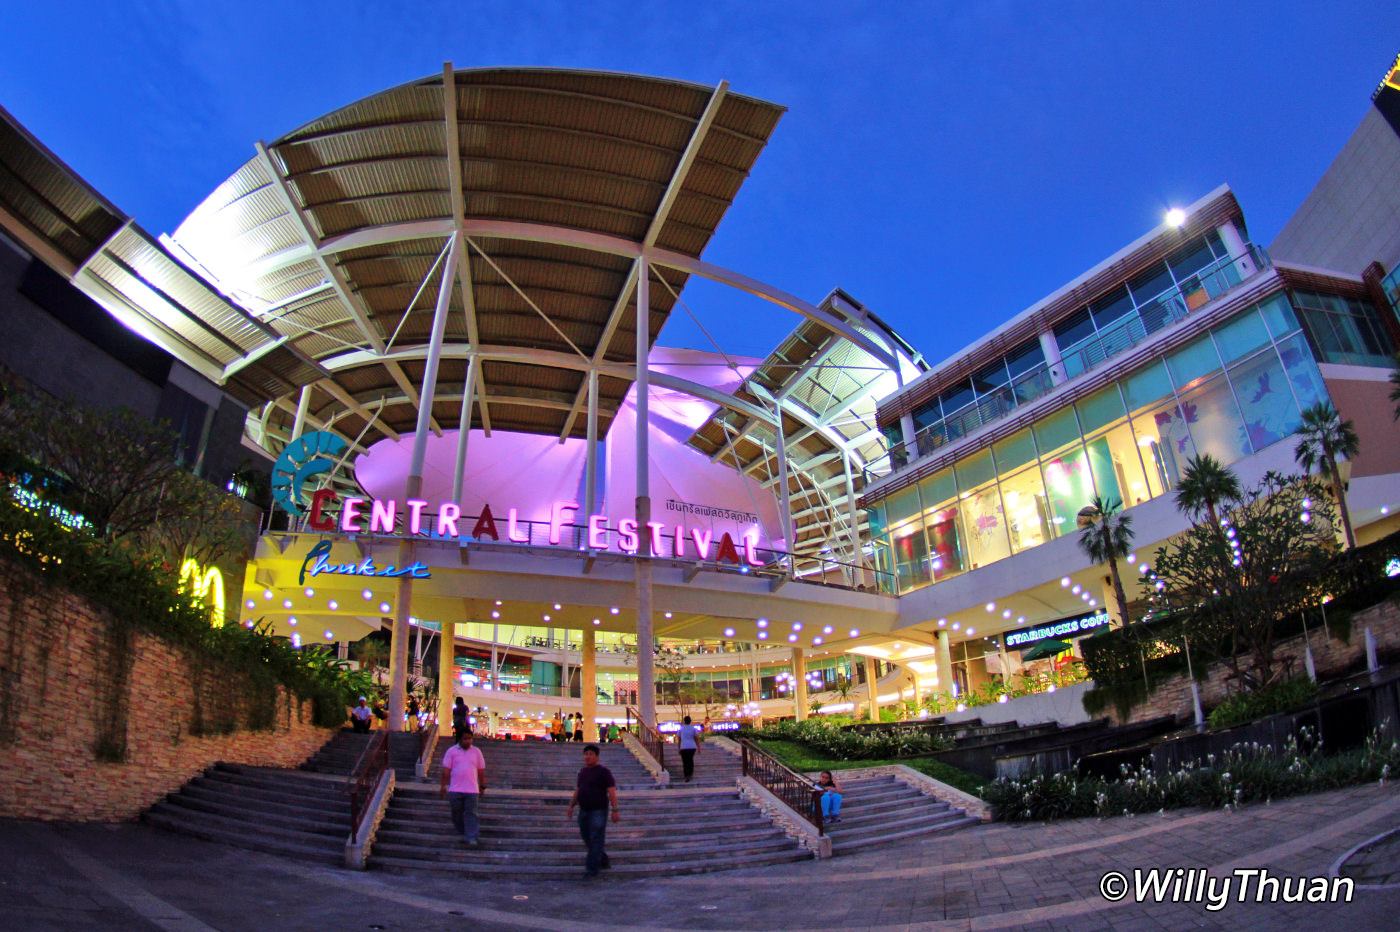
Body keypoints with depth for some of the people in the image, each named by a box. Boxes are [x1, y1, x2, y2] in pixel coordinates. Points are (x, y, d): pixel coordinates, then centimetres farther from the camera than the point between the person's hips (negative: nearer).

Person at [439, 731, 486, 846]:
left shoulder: (476, 751, 7)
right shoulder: (451, 751, 2)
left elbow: (481, 771, 11)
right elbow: (446, 770, 1)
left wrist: (482, 787, 11)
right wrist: (444, 786, -4)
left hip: (472, 789, 0)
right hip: (455, 789, 0)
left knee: (471, 814, -4)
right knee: (457, 814, 9)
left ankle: (471, 838, -2)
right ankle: (462, 834, 27)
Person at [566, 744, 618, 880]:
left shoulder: (604, 771, -9)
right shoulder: (583, 772, 12)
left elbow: (612, 791, -13)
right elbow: (578, 791, 21)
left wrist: (615, 810, -18)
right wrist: (571, 806, 15)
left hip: (598, 811, -7)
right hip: (584, 811, 7)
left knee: (596, 841, -5)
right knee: (587, 839, 13)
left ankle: (591, 870, 0)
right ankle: (603, 862, 31)